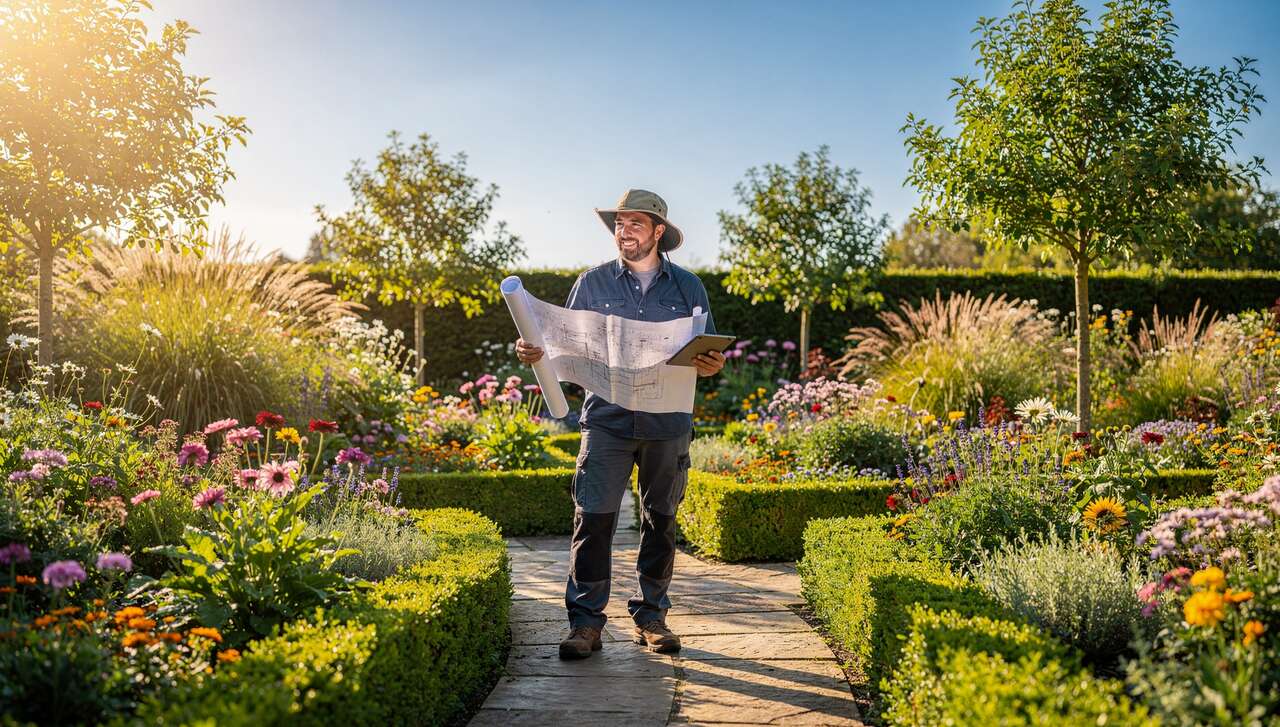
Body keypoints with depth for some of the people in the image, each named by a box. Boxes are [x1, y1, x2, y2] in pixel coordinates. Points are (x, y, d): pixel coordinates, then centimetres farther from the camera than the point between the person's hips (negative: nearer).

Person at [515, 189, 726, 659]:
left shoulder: (688, 288, 8)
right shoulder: (592, 284, 7)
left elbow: (708, 353, 9)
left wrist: (712, 365, -13)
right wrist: (534, 353, -12)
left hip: (668, 422, 1)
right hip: (607, 419, -1)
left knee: (660, 520, 8)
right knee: (593, 517, -8)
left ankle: (651, 615, 21)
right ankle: (585, 621, 1)